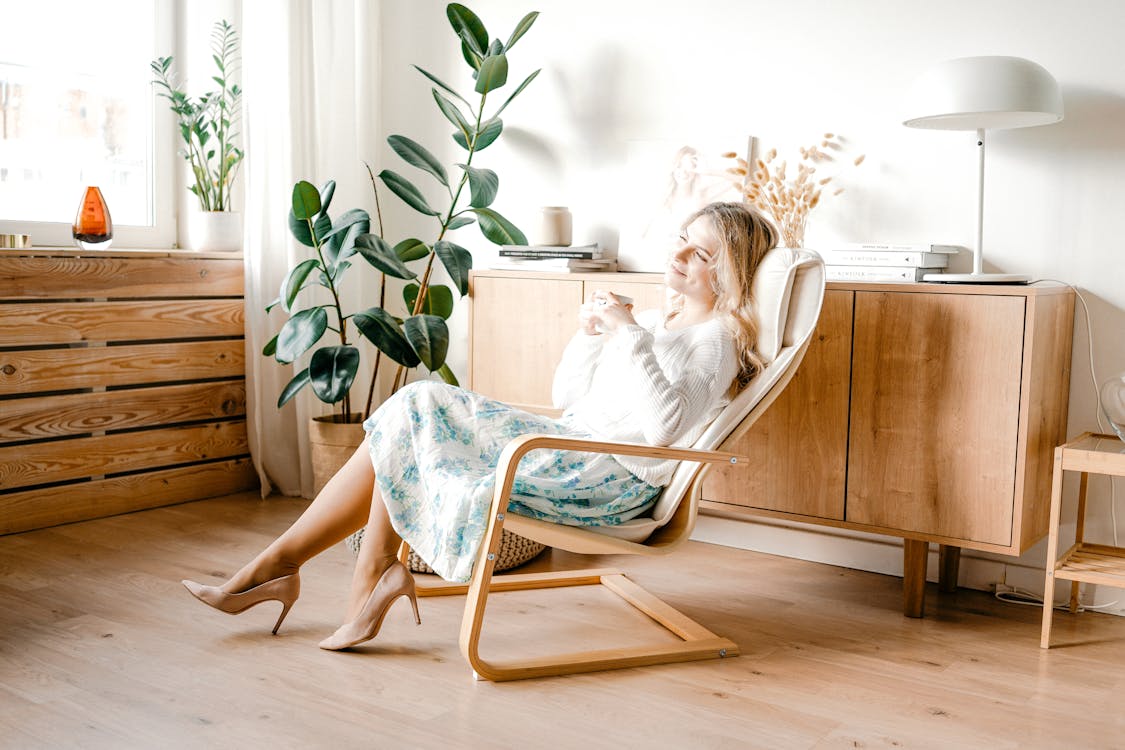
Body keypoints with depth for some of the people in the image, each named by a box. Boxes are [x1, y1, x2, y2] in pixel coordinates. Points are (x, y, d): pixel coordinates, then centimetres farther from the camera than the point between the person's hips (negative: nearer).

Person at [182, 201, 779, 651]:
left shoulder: (717, 339, -7)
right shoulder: (656, 321, 19)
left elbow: (664, 423, -27)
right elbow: (566, 398, 20)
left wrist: (629, 335, -23)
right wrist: (588, 335, 4)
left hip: (615, 479, -9)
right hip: (571, 448, 9)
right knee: (417, 413, -5)